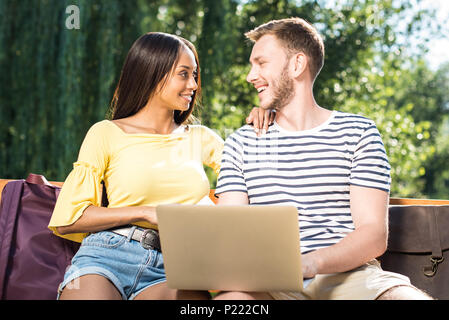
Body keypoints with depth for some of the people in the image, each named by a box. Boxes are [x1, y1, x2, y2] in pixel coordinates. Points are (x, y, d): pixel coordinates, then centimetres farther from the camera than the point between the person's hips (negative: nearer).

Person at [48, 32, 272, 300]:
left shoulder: (200, 139, 18)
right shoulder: (106, 133, 6)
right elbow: (67, 220, 0)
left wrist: (256, 128, 6)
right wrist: (146, 213, -8)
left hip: (169, 268, 2)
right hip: (107, 257, -2)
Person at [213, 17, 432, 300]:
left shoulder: (359, 133, 7)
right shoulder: (241, 142, 14)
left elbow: (374, 235, -3)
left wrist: (311, 262, -24)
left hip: (348, 274, 0)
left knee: (407, 295, -33)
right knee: (229, 297, -36)